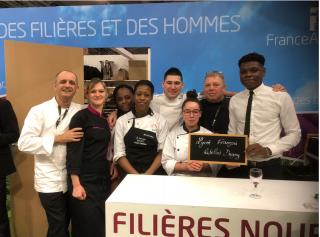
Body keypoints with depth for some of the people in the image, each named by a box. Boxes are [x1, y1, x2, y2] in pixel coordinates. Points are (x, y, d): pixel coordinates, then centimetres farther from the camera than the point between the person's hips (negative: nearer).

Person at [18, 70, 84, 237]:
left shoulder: (81, 111, 1)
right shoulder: (39, 111, -9)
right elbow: (24, 143, -16)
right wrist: (58, 138, -20)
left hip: (73, 179, 4)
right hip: (50, 181, -4)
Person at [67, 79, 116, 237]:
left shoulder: (105, 119, 11)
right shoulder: (81, 117, -10)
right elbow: (73, 151, -15)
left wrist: (111, 164, 7)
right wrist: (76, 185, -20)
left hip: (104, 179, 7)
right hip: (85, 180, -7)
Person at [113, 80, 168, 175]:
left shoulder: (160, 121, 4)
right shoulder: (122, 121, 4)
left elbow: (162, 151, 3)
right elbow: (119, 154, 1)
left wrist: (149, 173, -10)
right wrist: (135, 175, -11)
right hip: (128, 174, 0)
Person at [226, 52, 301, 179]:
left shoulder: (281, 97, -6)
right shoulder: (234, 100, 3)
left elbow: (294, 134, -2)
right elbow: (232, 133, 9)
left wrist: (268, 150, -17)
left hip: (269, 167, -2)